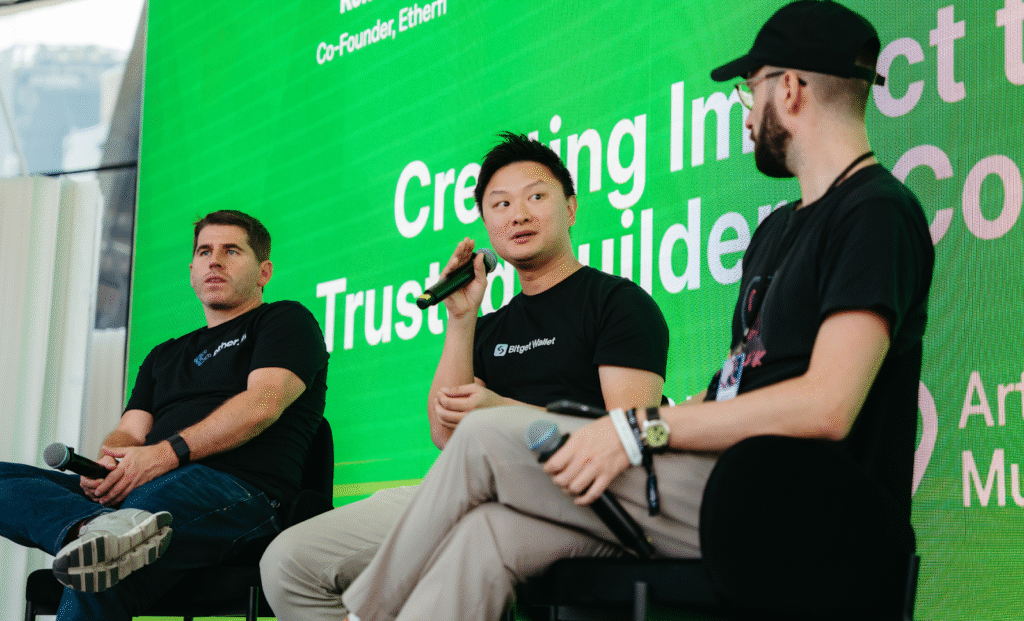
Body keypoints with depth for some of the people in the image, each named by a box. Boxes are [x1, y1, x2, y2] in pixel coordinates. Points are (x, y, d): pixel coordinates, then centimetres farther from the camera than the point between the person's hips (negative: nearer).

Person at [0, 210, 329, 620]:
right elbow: (130, 433, 22)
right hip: (136, 490, 7)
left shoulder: (286, 321, 14)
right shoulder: (165, 356, 35)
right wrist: (106, 466, -5)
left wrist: (167, 453, -15)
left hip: (236, 488, -7)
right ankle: (94, 529, -47)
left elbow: (262, 405, -5)